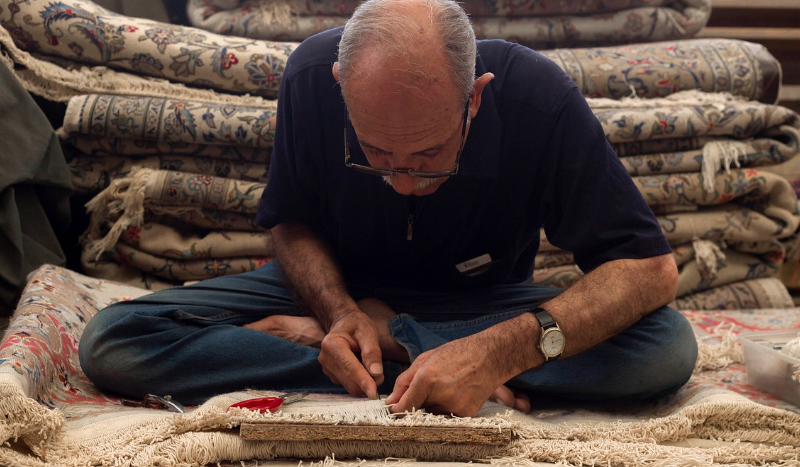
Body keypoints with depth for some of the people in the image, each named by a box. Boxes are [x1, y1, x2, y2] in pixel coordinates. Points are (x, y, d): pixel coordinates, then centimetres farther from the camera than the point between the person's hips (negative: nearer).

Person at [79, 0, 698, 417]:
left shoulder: (537, 96, -28)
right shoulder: (311, 76, -22)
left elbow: (652, 269, -27)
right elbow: (291, 221, -5)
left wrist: (506, 349, -43)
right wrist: (340, 311, -27)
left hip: (480, 304, 0)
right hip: (339, 288, 1)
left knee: (669, 348, -32)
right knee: (110, 344, -21)